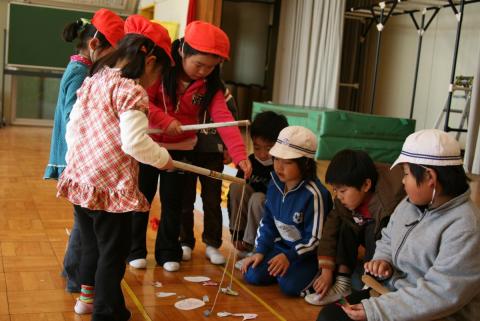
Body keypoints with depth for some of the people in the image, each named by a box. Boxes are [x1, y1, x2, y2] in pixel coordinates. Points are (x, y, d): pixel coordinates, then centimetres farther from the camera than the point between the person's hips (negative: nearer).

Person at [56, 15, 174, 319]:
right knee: (113, 254, 7)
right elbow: (134, 143, -24)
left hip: (79, 180, 8)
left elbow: (72, 127, 13)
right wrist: (163, 158, -7)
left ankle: (88, 296, 42)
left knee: (91, 245, 25)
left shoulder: (92, 81, 8)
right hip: (110, 187, -8)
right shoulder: (132, 91, -17)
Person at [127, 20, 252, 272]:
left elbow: (223, 118, -22)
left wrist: (240, 155, -33)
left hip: (181, 149, 2)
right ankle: (135, 250, 25)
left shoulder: (210, 86, -10)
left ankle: (168, 253, 25)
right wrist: (166, 121, -35)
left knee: (174, 203, 10)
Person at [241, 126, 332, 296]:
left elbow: (314, 238, -19)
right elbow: (267, 222, 7)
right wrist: (260, 251, -1)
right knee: (251, 275, -11)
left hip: (307, 252, -6)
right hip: (281, 245, 6)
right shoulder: (275, 184, -3)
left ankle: (317, 273, 1)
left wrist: (289, 256, -26)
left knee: (289, 284, -28)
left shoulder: (314, 194, -24)